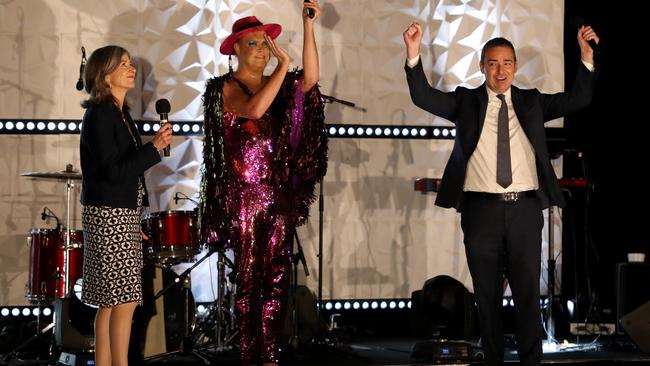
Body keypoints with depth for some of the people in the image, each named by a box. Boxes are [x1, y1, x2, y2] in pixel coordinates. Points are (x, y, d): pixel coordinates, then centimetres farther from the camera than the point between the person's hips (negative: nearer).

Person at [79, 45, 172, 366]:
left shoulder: (120, 113, 13)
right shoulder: (99, 115, -14)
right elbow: (114, 172, -19)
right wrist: (155, 147, -20)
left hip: (122, 213, 9)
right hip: (108, 215, -9)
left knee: (110, 300, 11)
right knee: (125, 300, -8)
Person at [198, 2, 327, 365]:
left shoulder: (274, 84, 12)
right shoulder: (224, 87, -3)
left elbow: (310, 79, -7)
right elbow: (254, 109, -23)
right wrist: (284, 65, -19)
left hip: (279, 194, 5)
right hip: (244, 194, -5)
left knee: (277, 277, 4)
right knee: (249, 278, -2)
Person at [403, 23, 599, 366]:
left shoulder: (532, 102, 13)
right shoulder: (465, 101, 8)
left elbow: (577, 99, 7)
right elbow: (423, 97, -4)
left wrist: (586, 57, -6)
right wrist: (413, 54, -18)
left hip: (525, 209, 1)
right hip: (481, 209, -1)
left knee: (528, 294, 3)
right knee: (487, 296, 7)